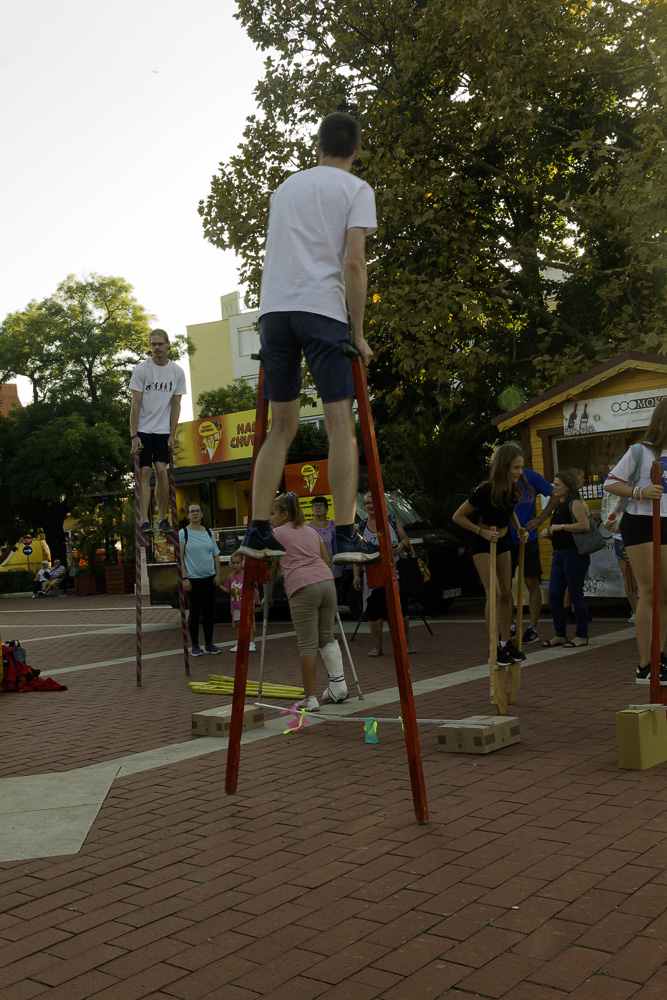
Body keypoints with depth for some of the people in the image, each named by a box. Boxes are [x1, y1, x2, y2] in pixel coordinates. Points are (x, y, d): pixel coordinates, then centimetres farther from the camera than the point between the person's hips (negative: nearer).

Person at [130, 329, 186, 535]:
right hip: (142, 430, -2)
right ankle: (144, 520, -8)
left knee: (161, 471, -5)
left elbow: (175, 405, 5)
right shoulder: (141, 369, -7)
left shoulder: (177, 372, 1)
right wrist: (134, 436, -13)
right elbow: (135, 404, -8)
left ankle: (163, 518, 7)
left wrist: (172, 435, -1)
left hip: (163, 430, 2)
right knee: (145, 471, -8)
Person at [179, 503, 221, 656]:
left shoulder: (209, 532, 10)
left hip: (209, 579, 4)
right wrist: (184, 578, -14)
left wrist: (218, 575, 4)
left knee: (209, 612, 8)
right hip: (192, 579, -4)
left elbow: (216, 555, 13)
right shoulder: (183, 533, -3)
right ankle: (195, 645, 11)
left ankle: (209, 644, 19)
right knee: (194, 612, 2)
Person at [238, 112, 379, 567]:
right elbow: (353, 263, -4)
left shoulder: (286, 187, 26)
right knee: (341, 423, -5)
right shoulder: (357, 189, 7)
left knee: (282, 425, 11)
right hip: (322, 309, -5)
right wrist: (358, 333, 1)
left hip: (273, 308, 5)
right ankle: (346, 536, -11)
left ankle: (258, 531, 8)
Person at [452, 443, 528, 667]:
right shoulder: (484, 491, -27)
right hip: (483, 545, -7)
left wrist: (518, 528, -1)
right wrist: (482, 532, -23)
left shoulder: (514, 489, -7)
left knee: (506, 594, 8)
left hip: (502, 542, 7)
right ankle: (495, 649, -9)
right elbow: (458, 517, -19)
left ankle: (506, 643, 18)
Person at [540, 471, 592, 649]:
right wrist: (548, 533, 9)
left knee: (575, 595, -4)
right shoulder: (558, 507, 20)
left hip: (574, 554, -9)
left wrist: (561, 526, -17)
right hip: (558, 554, 9)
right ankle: (560, 635, 14)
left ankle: (582, 636, 5)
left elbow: (585, 525, -22)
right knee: (554, 596, 5)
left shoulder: (574, 503, -7)